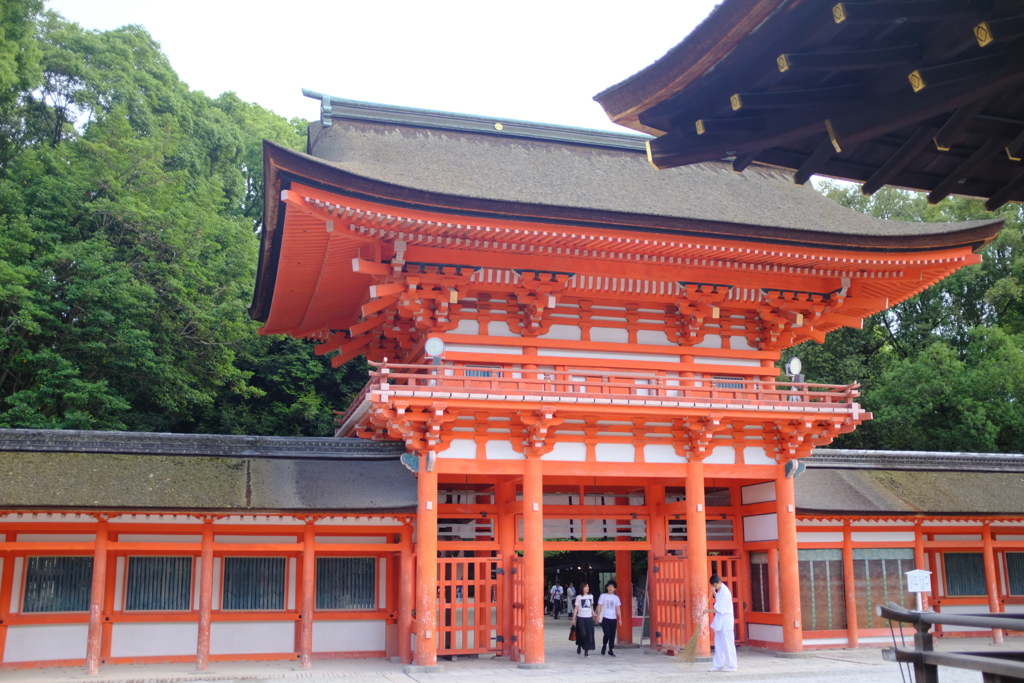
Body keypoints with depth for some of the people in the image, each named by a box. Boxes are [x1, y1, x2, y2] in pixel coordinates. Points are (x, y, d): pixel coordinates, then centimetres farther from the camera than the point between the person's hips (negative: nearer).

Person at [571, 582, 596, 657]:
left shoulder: (591, 596, 8)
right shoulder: (579, 597, -2)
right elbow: (576, 608, -3)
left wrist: (593, 614, 12)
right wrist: (573, 619, -7)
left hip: (589, 618, 3)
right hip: (581, 618, -3)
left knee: (589, 634, -2)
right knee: (582, 634, -3)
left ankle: (586, 651, 4)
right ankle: (579, 646, 26)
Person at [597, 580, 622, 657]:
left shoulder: (616, 598, 8)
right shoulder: (603, 596, 1)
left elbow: (618, 609, 8)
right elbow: (599, 606, 0)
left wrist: (620, 618, 1)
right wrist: (598, 616, -9)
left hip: (613, 619, 3)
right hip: (604, 618, -3)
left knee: (612, 635, 2)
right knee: (607, 633, -14)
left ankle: (611, 650, 13)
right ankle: (604, 646, 12)